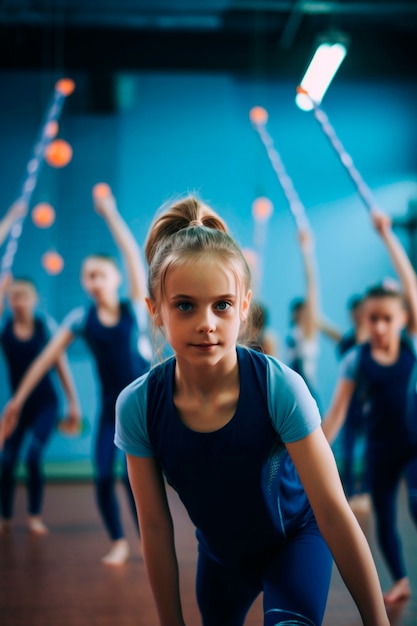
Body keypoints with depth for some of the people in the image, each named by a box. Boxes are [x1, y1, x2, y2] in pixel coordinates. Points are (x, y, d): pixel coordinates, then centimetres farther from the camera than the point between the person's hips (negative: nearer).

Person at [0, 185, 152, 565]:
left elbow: (133, 255, -14)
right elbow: (47, 357, -2)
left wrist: (110, 213, -15)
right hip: (111, 405, 2)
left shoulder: (135, 307, -6)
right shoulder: (81, 319, -3)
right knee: (103, 474, -6)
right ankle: (118, 542, 15)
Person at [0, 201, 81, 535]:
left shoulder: (46, 324, -8)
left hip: (46, 404, -2)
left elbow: (61, 365, -1)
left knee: (34, 455, -17)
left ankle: (36, 515, -1)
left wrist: (74, 403, -1)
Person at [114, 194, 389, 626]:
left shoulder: (279, 387, -31)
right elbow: (155, 526, -13)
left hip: (295, 538, -3)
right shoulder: (137, 407, -24)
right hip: (220, 552, 3)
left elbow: (334, 512, -28)